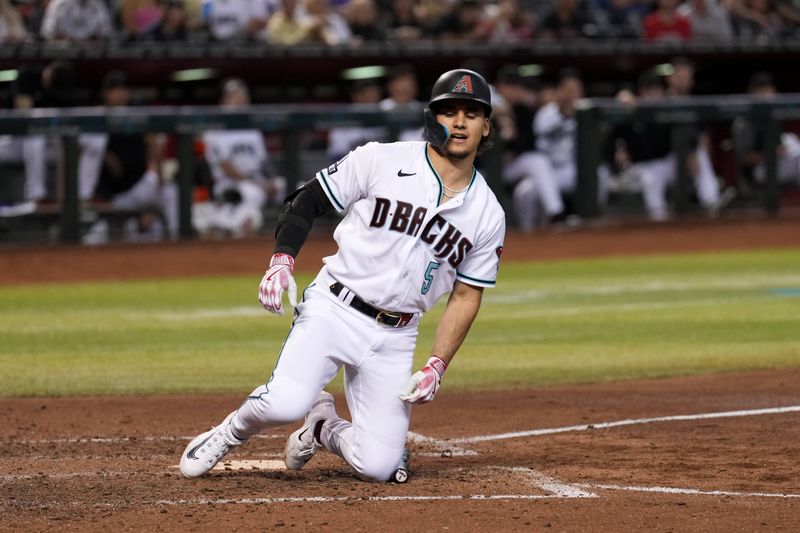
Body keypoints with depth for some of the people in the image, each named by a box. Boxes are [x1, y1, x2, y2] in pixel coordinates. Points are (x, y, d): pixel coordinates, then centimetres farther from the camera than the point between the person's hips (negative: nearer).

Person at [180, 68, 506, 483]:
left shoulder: (488, 215, 4)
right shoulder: (381, 161, -4)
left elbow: (466, 297, 9)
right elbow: (309, 200, 2)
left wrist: (436, 367, -1)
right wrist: (282, 260, -13)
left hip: (394, 337, 3)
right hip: (333, 309, -3)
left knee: (377, 466, -6)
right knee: (284, 403, -29)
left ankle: (324, 429, 28)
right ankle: (232, 431, 7)